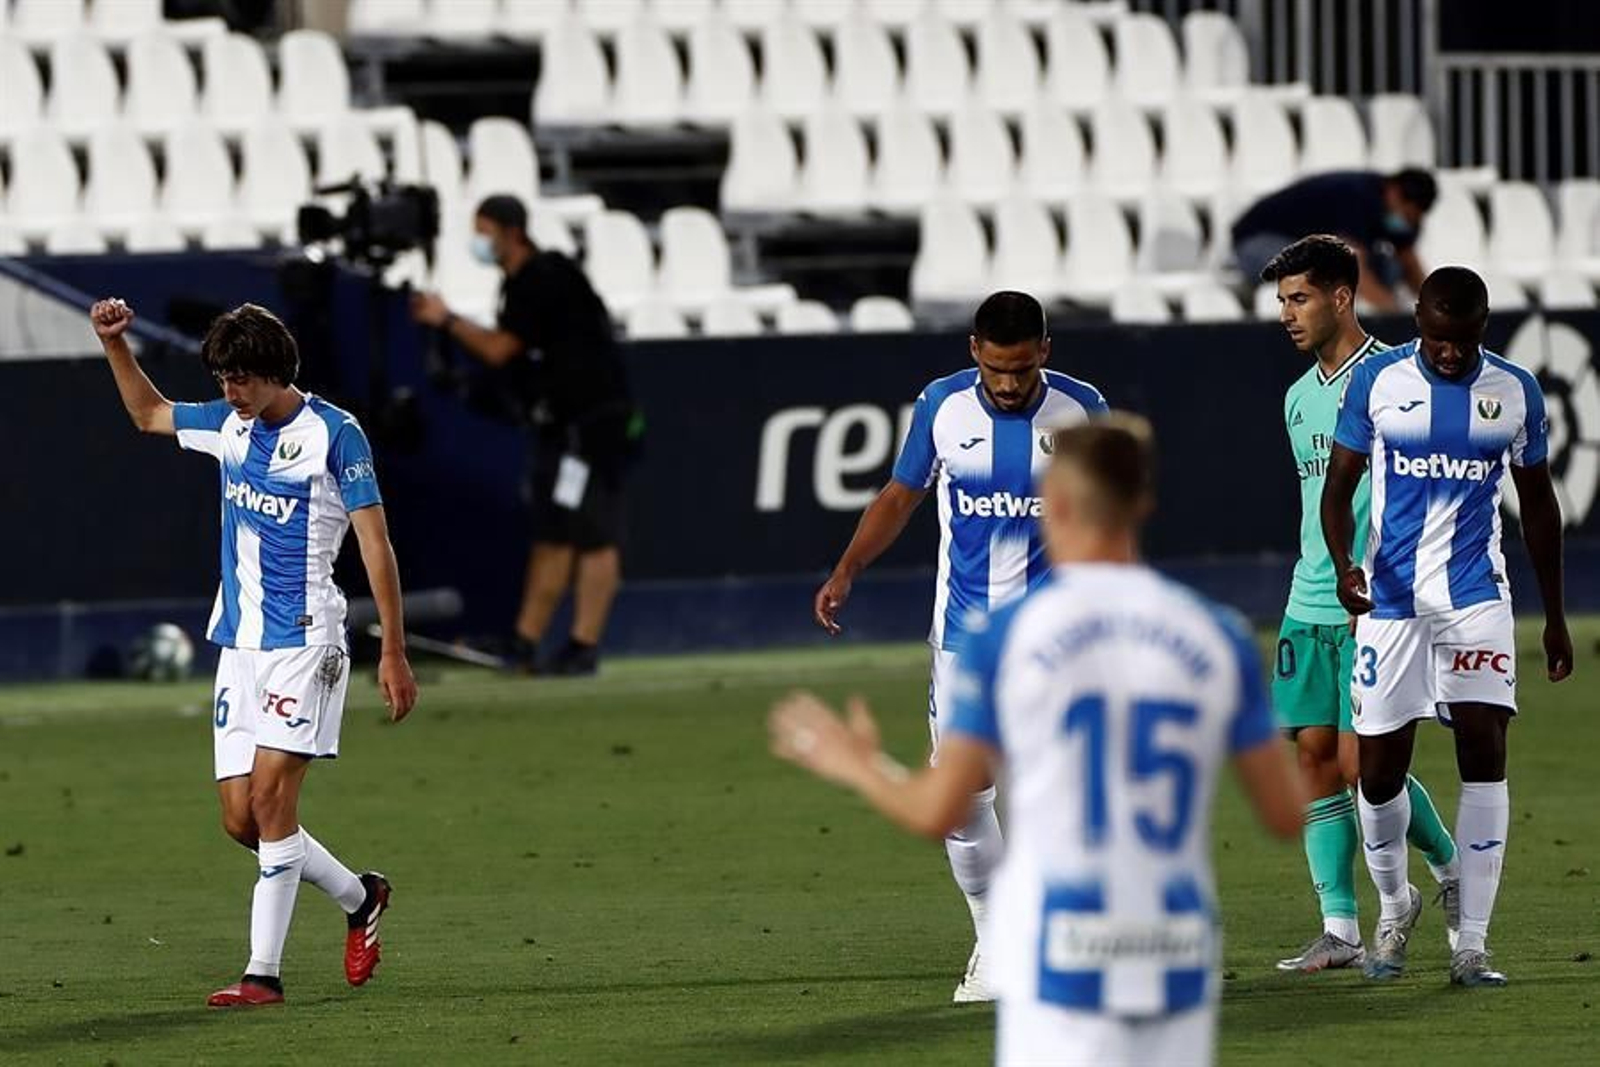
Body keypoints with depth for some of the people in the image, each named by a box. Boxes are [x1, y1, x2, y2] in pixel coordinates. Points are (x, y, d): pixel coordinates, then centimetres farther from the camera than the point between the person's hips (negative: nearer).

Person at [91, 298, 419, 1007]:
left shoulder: (334, 434, -9)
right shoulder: (230, 425, 11)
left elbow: (376, 544, -8)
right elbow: (148, 413, 30)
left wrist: (394, 652, -11)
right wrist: (115, 345, 16)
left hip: (303, 642, -7)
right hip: (238, 645, 7)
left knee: (271, 800, -15)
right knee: (240, 820, 3)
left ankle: (264, 972, -15)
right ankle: (359, 899, 25)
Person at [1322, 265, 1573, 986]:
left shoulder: (1515, 392, 3)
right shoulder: (1377, 381, -2)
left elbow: (1537, 504, 12)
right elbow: (1339, 485, 2)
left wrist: (1555, 617, 14)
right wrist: (1342, 564, -18)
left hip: (1475, 595, 0)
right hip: (1390, 596, 0)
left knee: (1484, 750, -12)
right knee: (1380, 770, 0)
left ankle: (1472, 945, -9)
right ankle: (1394, 903, 30)